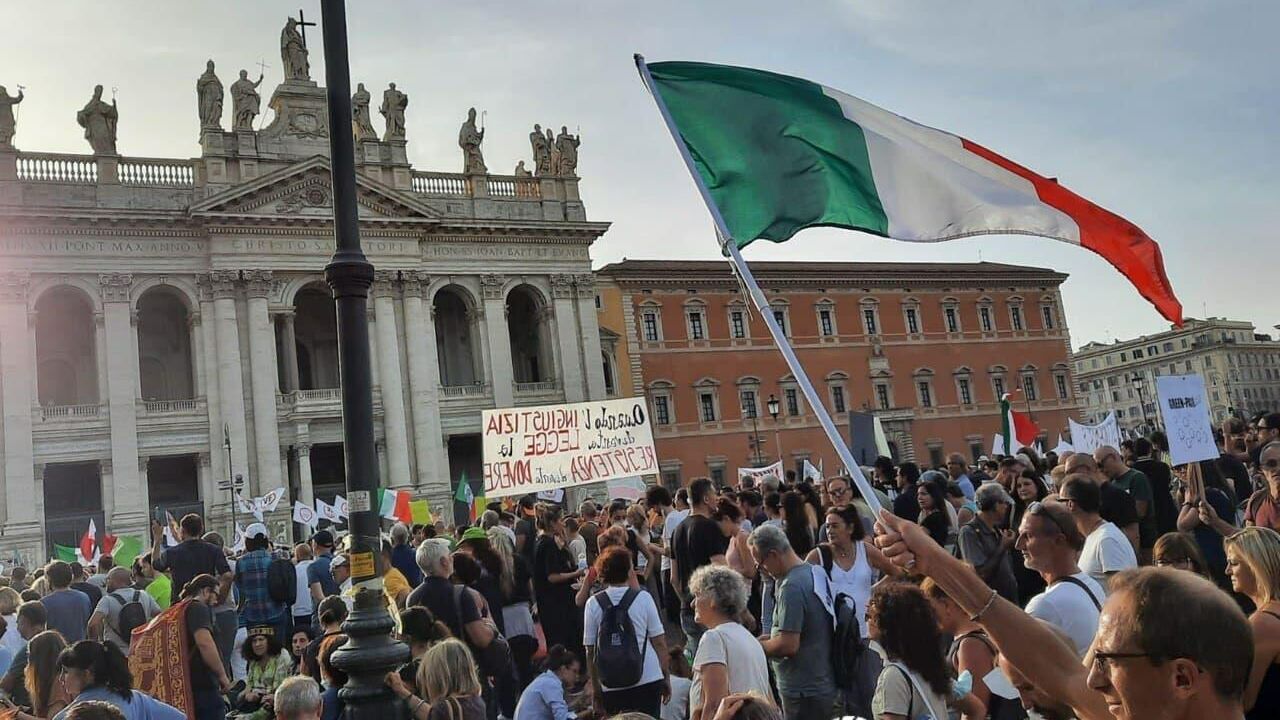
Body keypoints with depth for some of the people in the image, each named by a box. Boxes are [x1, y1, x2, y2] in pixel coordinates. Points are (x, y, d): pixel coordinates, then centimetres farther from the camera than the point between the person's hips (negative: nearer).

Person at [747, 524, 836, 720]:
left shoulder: (791, 587, -23)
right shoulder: (816, 573, 6)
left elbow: (789, 645, -25)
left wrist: (757, 647, -9)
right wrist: (772, 639, 12)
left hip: (803, 693, -9)